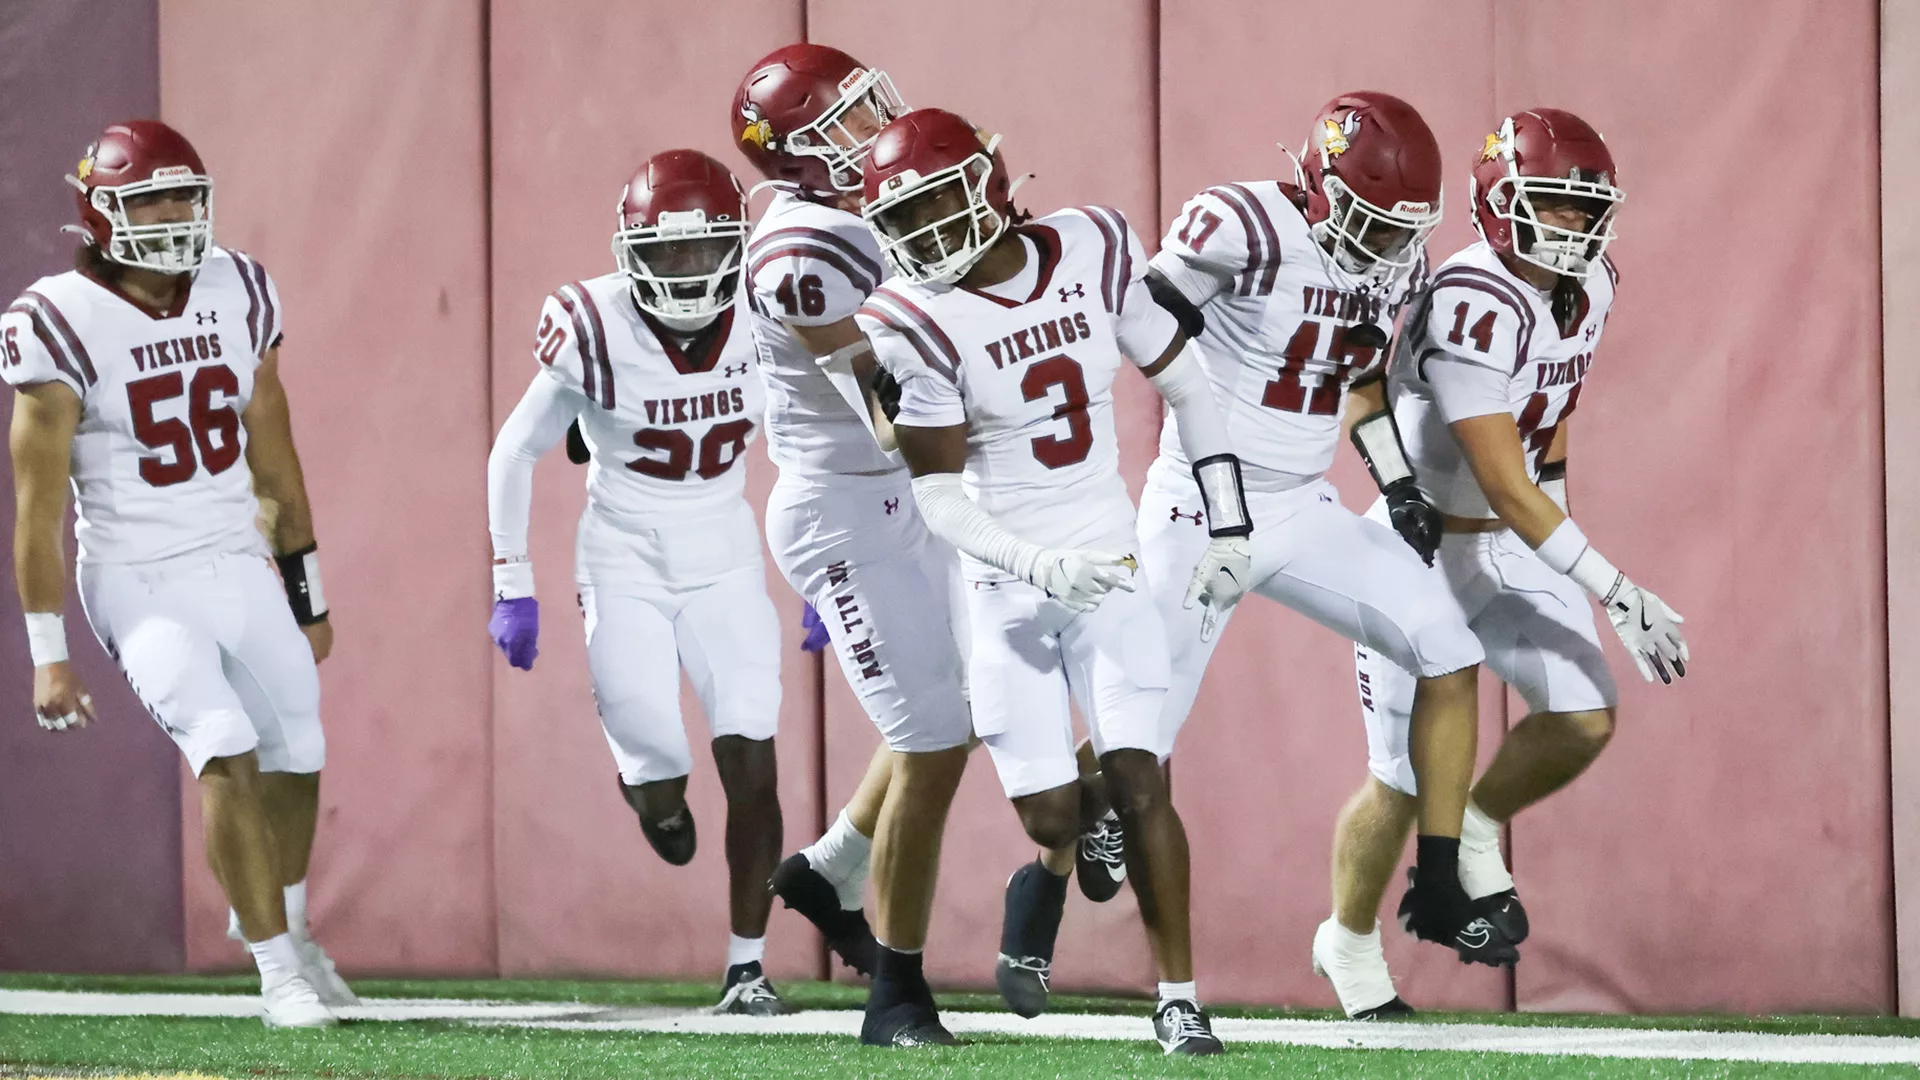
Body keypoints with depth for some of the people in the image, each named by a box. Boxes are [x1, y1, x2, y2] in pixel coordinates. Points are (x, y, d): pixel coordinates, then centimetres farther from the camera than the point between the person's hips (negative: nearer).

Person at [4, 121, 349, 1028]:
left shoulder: (237, 297, 1)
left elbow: (275, 461, 11)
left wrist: (309, 600, 15)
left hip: (241, 564, 5)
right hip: (140, 580, -5)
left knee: (294, 757, 9)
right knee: (227, 753, -20)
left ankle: (280, 926, 38)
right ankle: (281, 974, -10)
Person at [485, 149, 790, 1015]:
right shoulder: (595, 334, -17)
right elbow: (514, 456, -4)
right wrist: (512, 589, -4)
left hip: (725, 565, 2)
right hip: (625, 569, -2)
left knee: (751, 766, -11)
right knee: (662, 792, -8)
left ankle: (747, 966, -1)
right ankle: (654, 788, 32)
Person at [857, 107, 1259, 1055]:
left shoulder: (1094, 252, -7)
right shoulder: (917, 321, -14)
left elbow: (1185, 387, 6)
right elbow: (938, 494, -11)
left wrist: (1229, 528, 3)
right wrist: (1037, 566, -26)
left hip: (1107, 562, 1)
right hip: (1002, 580, -1)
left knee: (1136, 779, -10)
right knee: (1050, 818, -4)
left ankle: (1178, 996, -2)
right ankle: (1049, 879, 33)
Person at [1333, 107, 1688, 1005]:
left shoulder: (1589, 289, -2)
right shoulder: (1475, 309, -29)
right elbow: (1505, 487, -30)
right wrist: (1617, 595, -32)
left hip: (1513, 547, 7)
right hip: (1422, 554, -7)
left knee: (1583, 720, -10)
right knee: (1404, 781, -1)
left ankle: (1476, 828, 17)